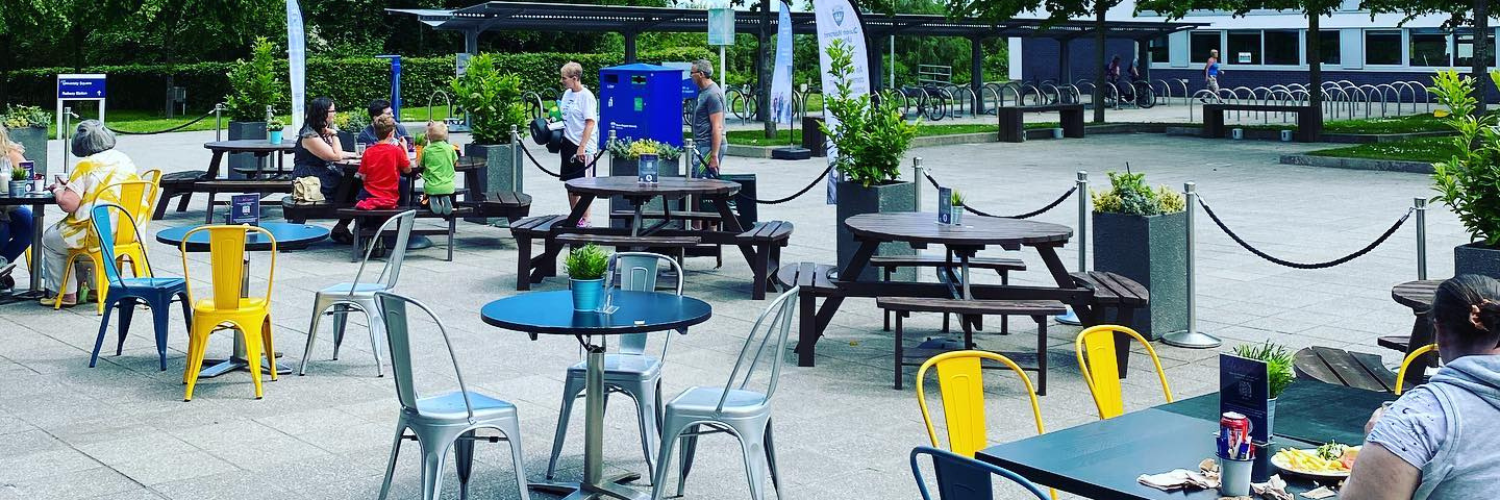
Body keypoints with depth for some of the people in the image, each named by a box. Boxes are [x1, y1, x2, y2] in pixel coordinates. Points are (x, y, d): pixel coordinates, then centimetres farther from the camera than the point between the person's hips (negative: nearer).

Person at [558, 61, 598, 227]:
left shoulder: (586, 96, -13)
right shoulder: (567, 94, 11)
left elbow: (590, 123, -17)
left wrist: (582, 147, -22)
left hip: (583, 147, -8)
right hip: (568, 143, 8)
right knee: (570, 183, 12)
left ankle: (585, 219, 5)